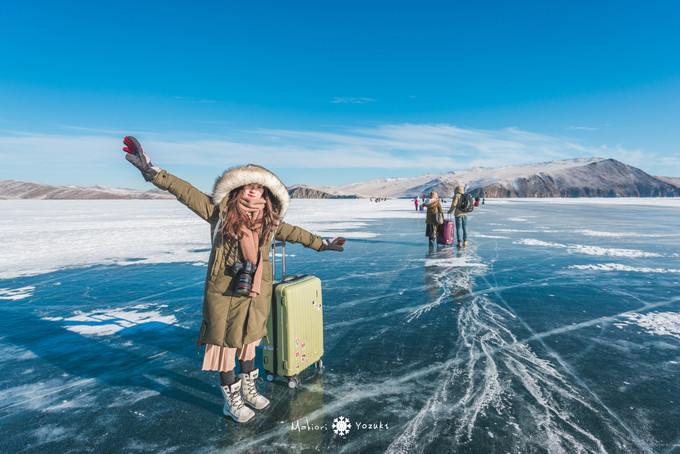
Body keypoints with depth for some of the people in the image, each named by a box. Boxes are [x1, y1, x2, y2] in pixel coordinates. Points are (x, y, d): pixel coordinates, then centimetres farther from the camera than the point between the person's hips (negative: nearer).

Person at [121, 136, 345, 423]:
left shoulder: (269, 221, 4)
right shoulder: (220, 210, -7)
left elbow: (293, 233, 16)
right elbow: (185, 191, -8)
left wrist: (322, 244, 22)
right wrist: (150, 170, -15)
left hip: (256, 292, 4)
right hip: (223, 292, -4)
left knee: (249, 339, 19)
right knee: (225, 342, 9)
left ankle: (248, 389, 41)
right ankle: (232, 398, 29)